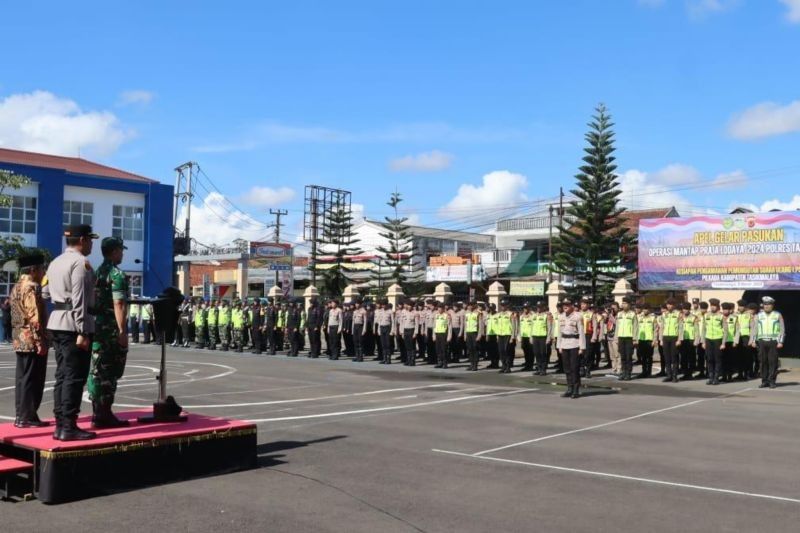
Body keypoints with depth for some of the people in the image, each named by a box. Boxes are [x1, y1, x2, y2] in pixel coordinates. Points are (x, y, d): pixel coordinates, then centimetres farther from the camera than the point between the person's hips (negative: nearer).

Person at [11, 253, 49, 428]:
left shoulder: (17, 287, 16)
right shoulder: (32, 287, -14)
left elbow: (9, 310, 21)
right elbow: (34, 317, -21)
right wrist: (40, 341, -20)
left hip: (20, 341, 10)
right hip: (32, 341, -10)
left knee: (23, 378, 12)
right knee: (32, 380, -5)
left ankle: (21, 415, 17)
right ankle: (27, 417, -2)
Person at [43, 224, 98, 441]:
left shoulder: (55, 262, 18)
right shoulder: (81, 262, -11)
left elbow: (45, 294, 20)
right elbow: (79, 299, -18)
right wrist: (82, 332, -20)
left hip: (56, 322, 9)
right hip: (73, 324, -9)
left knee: (62, 375, 12)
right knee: (75, 377, -6)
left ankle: (60, 425, 15)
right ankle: (68, 427, -5)